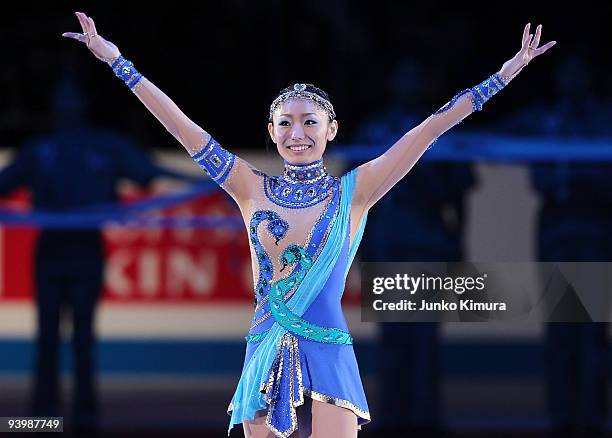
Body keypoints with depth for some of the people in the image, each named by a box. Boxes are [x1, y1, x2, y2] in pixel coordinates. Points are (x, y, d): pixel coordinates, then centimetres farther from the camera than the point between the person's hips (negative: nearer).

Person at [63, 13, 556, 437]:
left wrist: (504, 75, 4)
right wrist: (114, 59, 10)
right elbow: (182, 126, 9)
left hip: (328, 359, -2)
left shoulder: (352, 192, 4)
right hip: (265, 356, 2)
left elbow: (427, 131, 3)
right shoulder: (253, 189, 8)